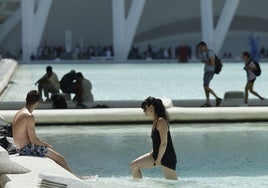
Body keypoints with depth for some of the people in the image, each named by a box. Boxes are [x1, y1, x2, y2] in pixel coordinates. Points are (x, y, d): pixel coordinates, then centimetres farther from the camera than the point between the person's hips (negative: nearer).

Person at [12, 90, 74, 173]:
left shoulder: (19, 113, 12)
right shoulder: (29, 116, -18)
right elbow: (33, 140, -20)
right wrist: (47, 145, -4)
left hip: (22, 148, 10)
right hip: (28, 149, -10)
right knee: (60, 159, -4)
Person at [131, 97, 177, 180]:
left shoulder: (161, 121, -18)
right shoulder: (155, 121, 11)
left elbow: (164, 143, -22)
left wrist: (158, 160, -17)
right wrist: (152, 154, 11)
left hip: (167, 157, -10)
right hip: (157, 155, 10)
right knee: (134, 165, 4)